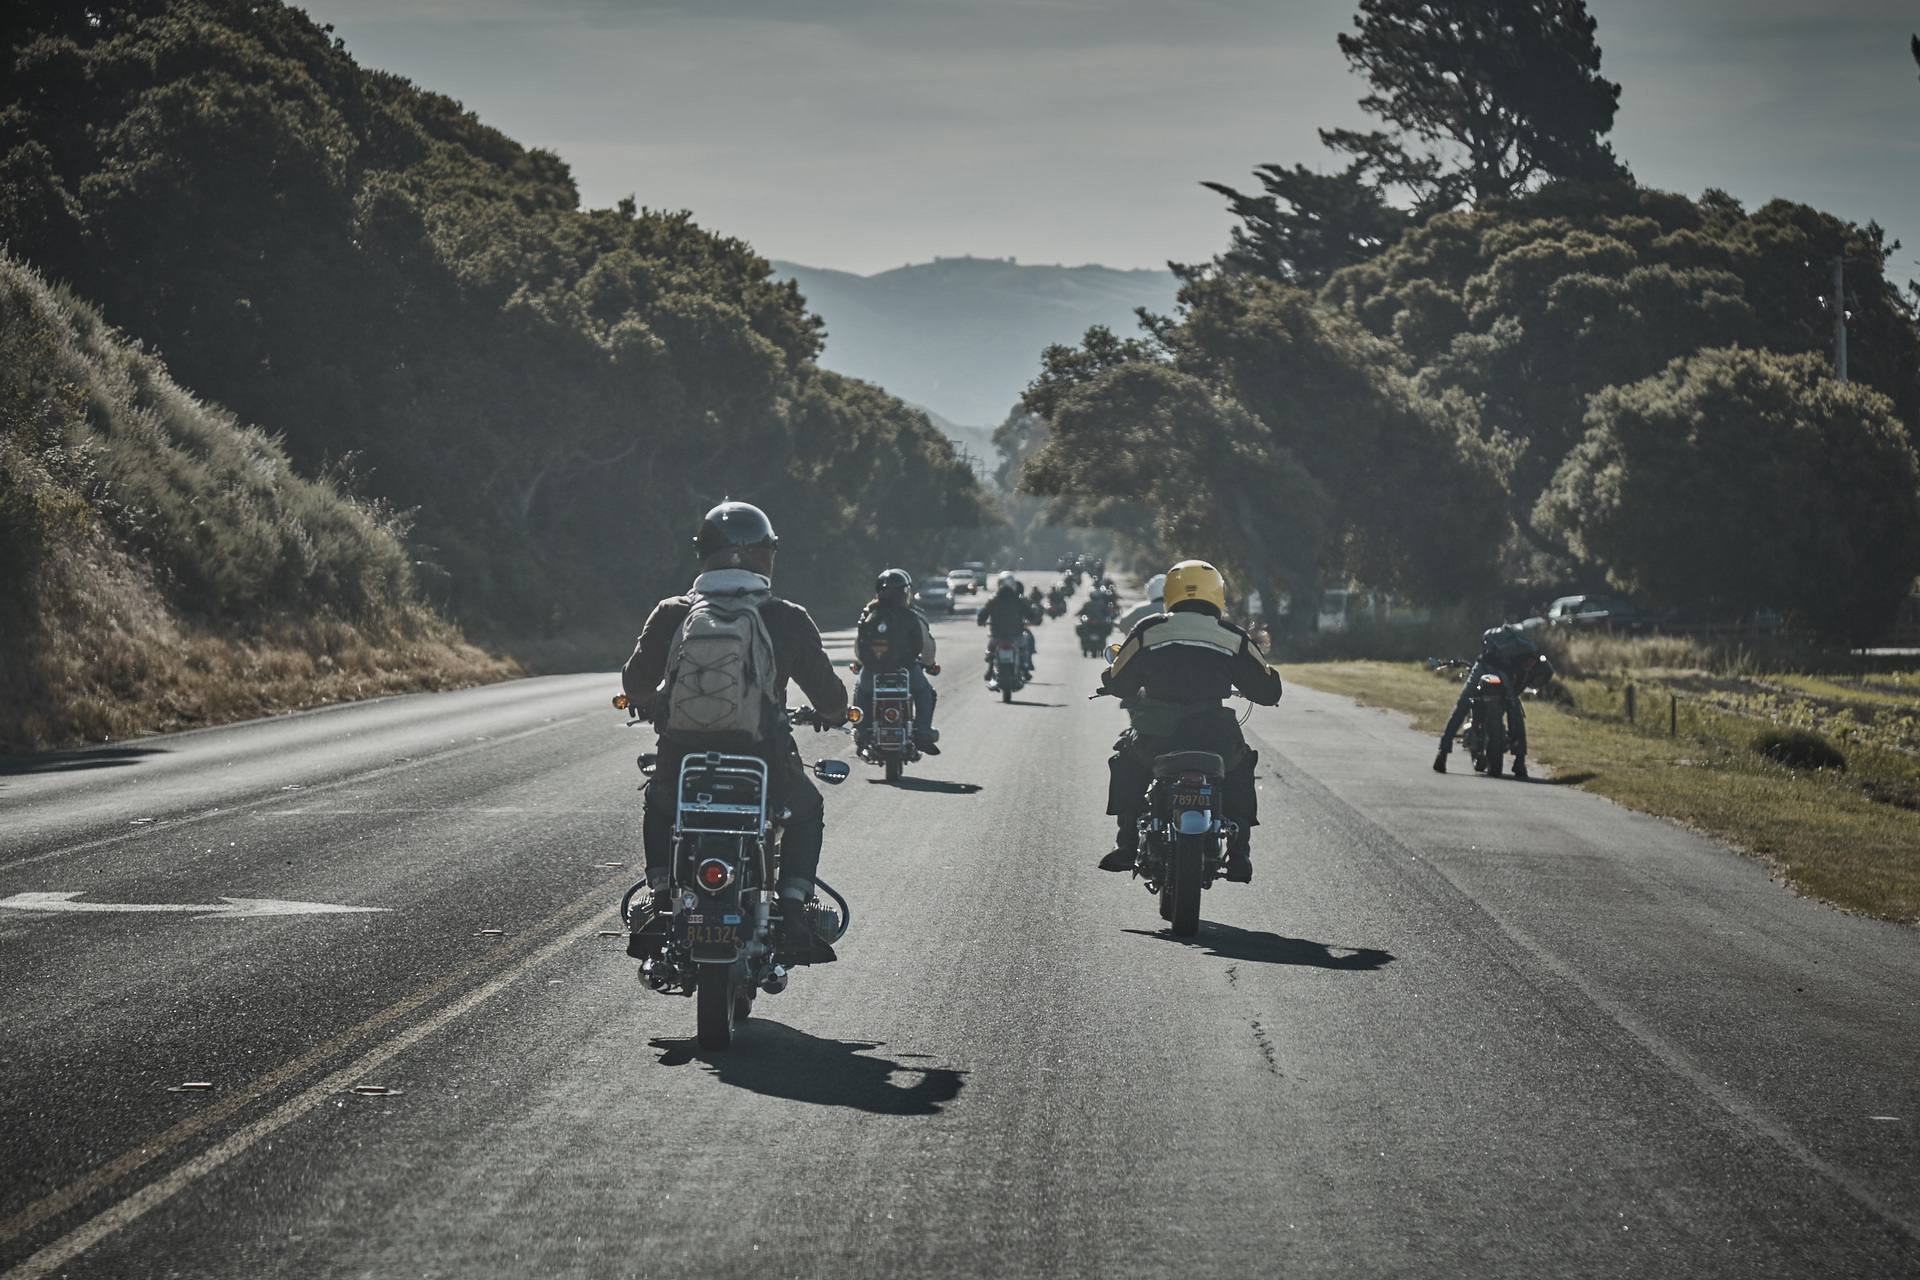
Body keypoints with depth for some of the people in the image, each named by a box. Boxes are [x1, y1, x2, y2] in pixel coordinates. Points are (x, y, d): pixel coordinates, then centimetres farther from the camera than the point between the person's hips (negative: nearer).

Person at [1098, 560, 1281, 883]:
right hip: (1216, 741, 0)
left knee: (1127, 761, 32)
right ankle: (1239, 854, 21)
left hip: (1157, 737, 0)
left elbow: (1117, 683, 10)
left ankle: (1126, 846, 22)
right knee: (1240, 767, 32)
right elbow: (1268, 691, 12)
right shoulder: (1233, 638, 7)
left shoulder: (1149, 631, 5)